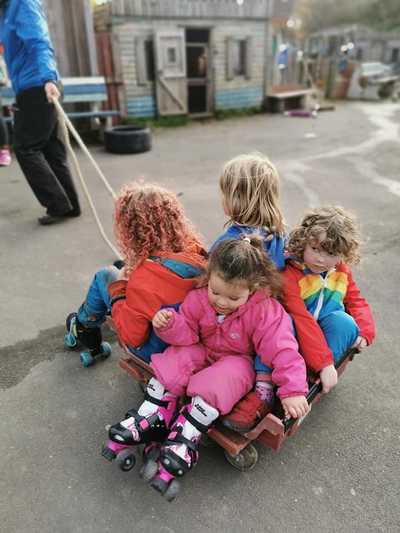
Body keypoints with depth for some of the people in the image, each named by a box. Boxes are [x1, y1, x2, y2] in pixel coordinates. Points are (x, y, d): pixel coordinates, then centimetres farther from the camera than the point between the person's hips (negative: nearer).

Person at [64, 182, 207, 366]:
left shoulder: (145, 276, -33)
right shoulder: (196, 251, -16)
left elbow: (131, 337, -22)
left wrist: (117, 287, -13)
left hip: (154, 351, -5)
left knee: (105, 276, 0)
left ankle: (83, 327, 30)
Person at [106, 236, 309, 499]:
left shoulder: (265, 311, -25)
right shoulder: (199, 299, -14)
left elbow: (283, 351, -25)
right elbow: (187, 334, -9)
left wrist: (293, 390, -30)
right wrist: (170, 324, -30)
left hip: (237, 363, -4)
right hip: (204, 353, 5)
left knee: (217, 382, -34)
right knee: (175, 358, -22)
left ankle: (185, 438, -19)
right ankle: (152, 417, -9)